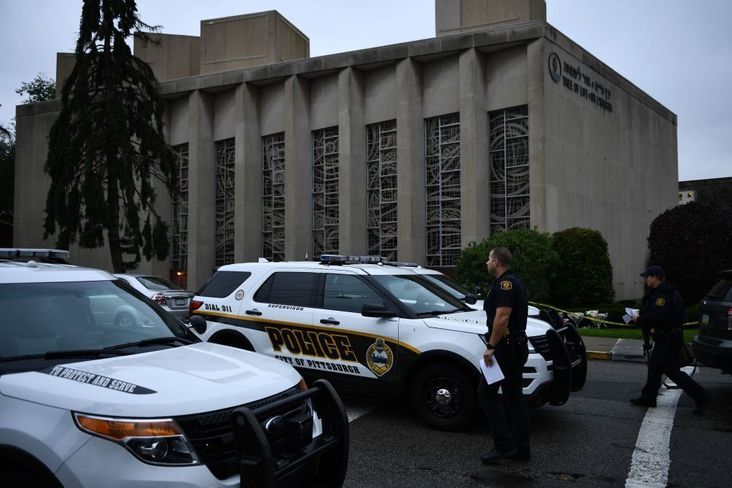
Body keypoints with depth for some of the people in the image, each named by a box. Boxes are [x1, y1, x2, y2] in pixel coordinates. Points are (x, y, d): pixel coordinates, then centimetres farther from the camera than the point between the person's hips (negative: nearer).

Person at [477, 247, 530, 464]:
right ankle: (521, 449, 17)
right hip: (516, 347, 10)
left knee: (486, 392, -5)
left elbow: (502, 317, -25)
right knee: (514, 397, 12)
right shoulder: (515, 282, 17)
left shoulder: (505, 283, -15)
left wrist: (491, 346, -23)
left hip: (505, 348, -10)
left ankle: (504, 445, -5)